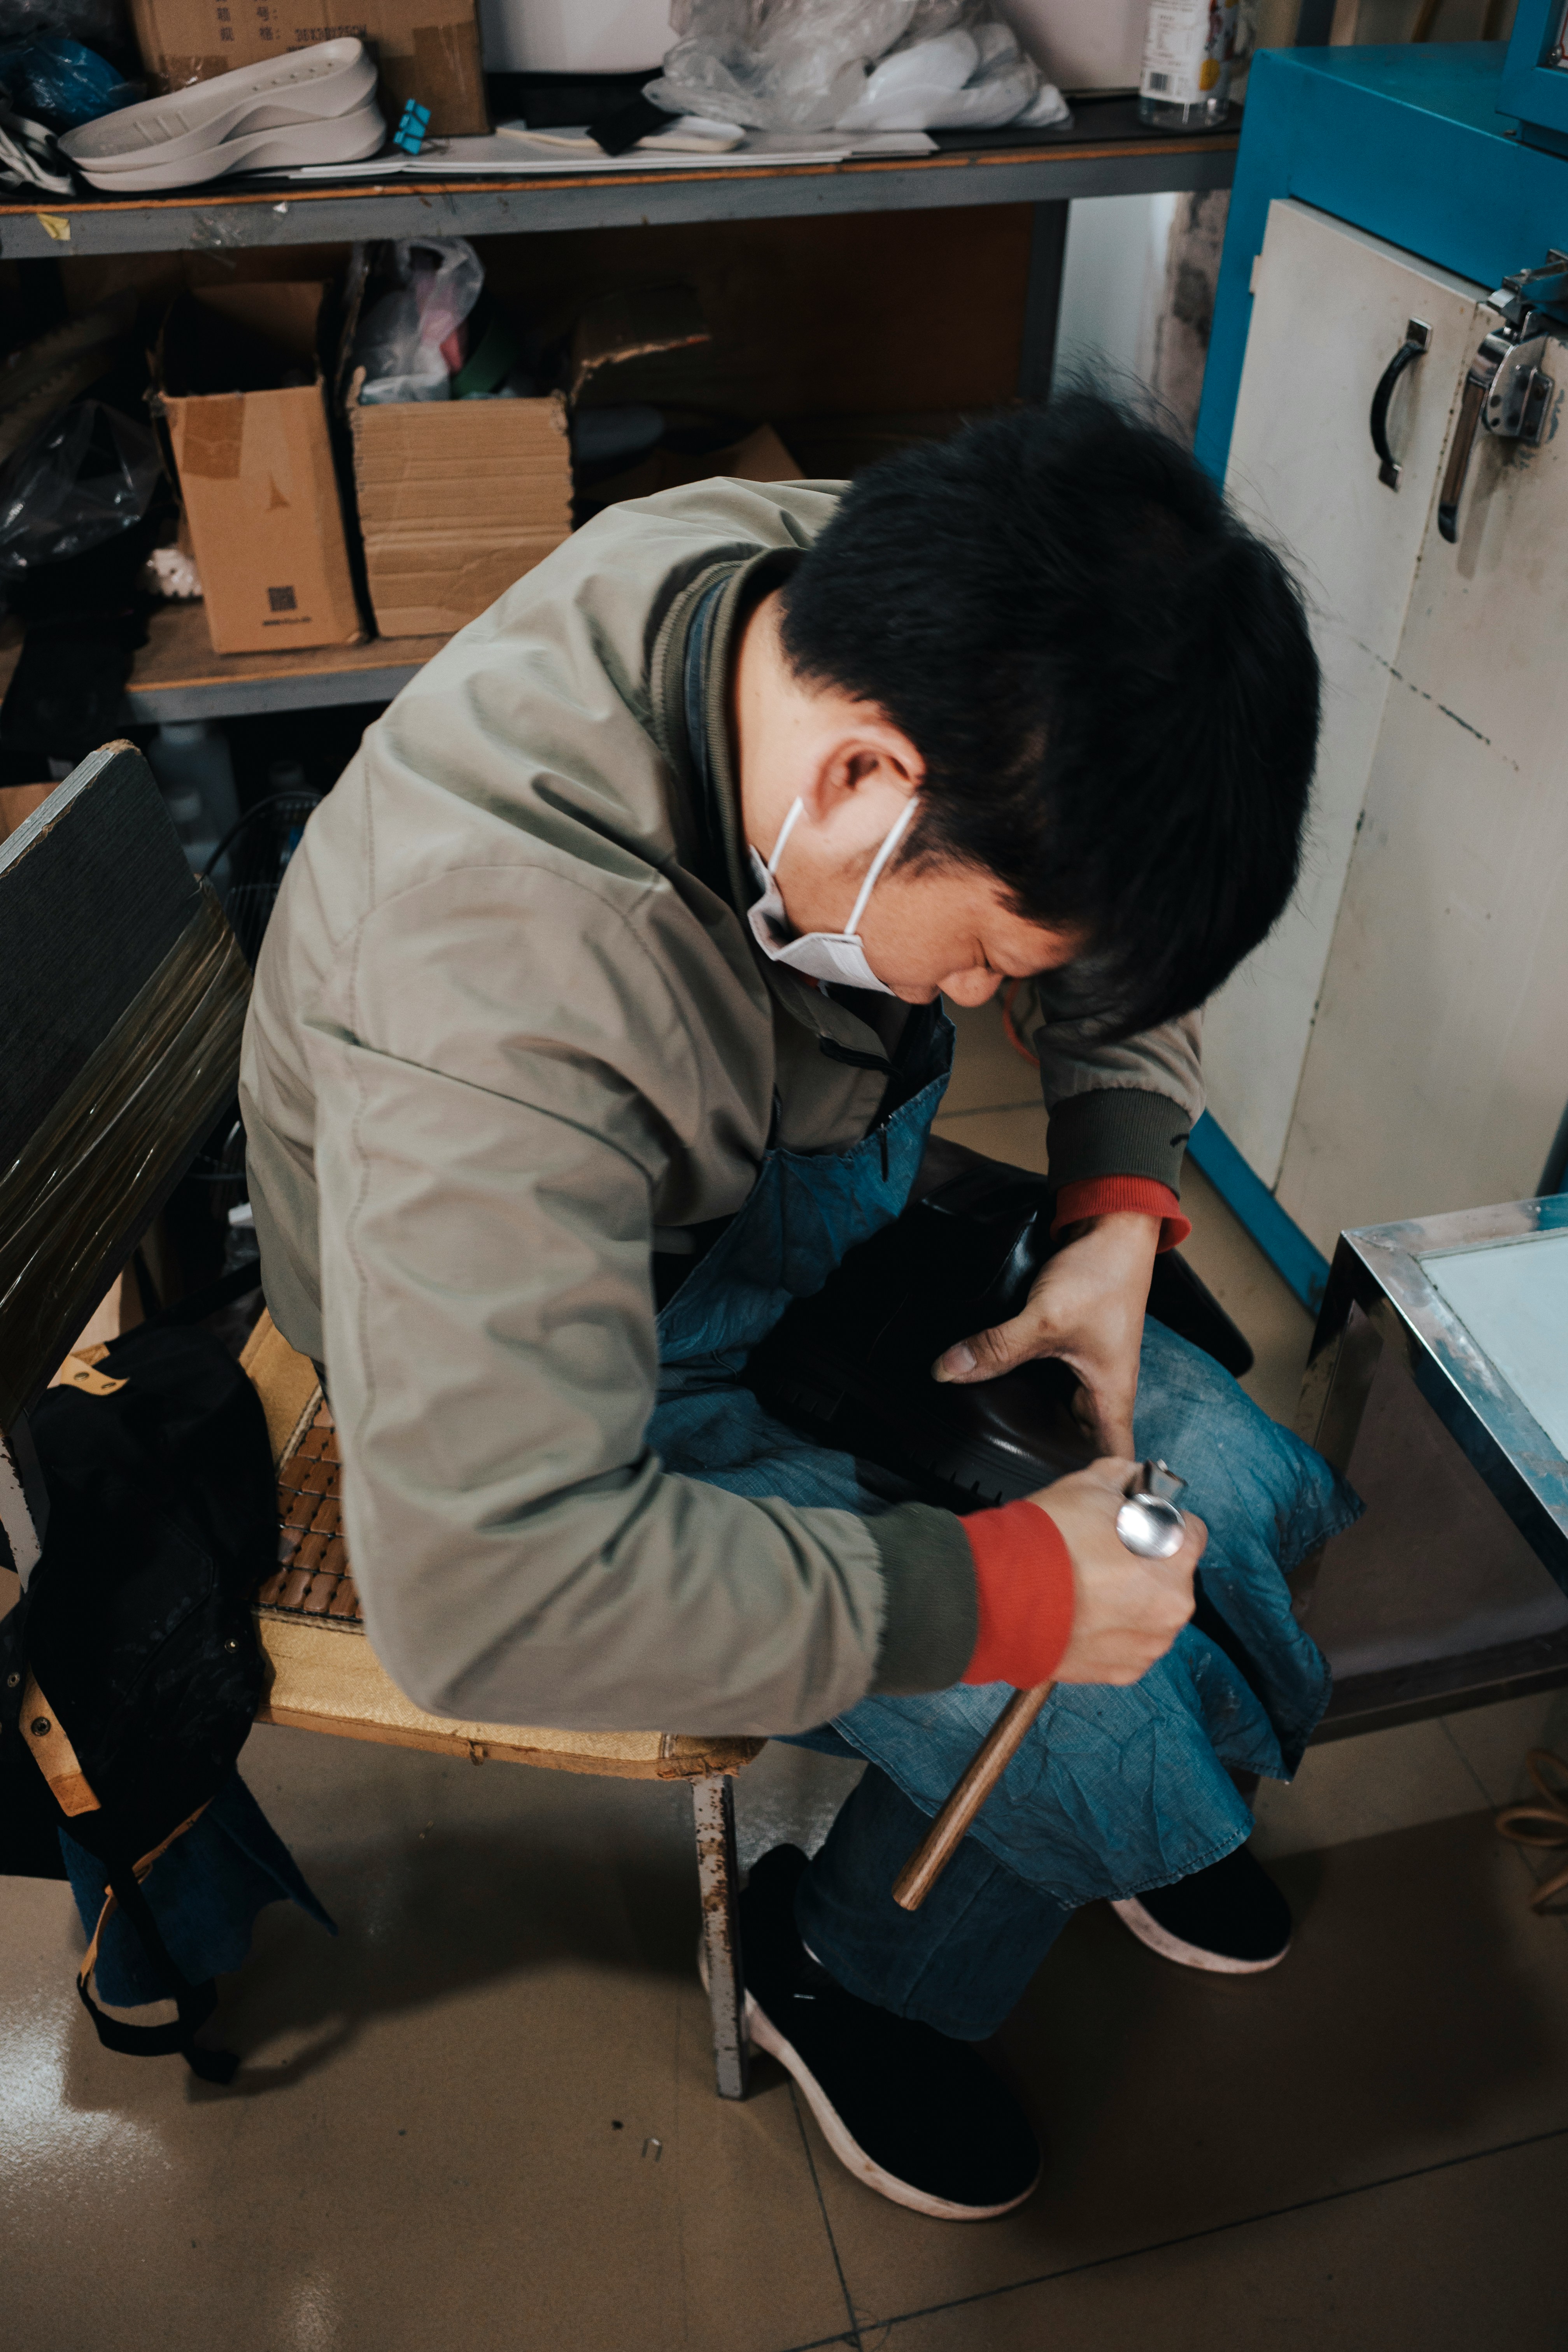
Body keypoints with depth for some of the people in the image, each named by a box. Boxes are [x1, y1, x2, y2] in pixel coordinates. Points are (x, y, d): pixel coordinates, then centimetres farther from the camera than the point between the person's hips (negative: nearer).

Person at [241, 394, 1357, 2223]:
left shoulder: (883, 626, -18)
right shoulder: (496, 975, -40)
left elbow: (1128, 926, 2)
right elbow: (485, 1590, -41)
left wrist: (1118, 1216, -12)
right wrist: (1011, 1589, -33)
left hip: (823, 1212, 7)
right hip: (600, 1354, -6)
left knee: (1248, 1495, 3)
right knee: (1087, 1733, -11)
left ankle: (1129, 1817, 36)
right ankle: (846, 1969, 23)